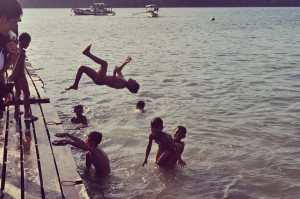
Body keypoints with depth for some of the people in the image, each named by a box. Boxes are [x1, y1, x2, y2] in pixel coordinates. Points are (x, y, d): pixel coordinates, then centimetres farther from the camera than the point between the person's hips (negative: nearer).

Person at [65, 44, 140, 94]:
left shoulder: (122, 85, -15)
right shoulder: (123, 80, 12)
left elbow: (112, 84, -36)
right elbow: (118, 70, 28)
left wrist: (114, 73, -46)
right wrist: (125, 63, 23)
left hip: (100, 80, -10)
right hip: (98, 79, 10)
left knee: (104, 63, -28)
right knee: (82, 68, 15)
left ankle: (87, 53, -24)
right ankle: (75, 85, 15)